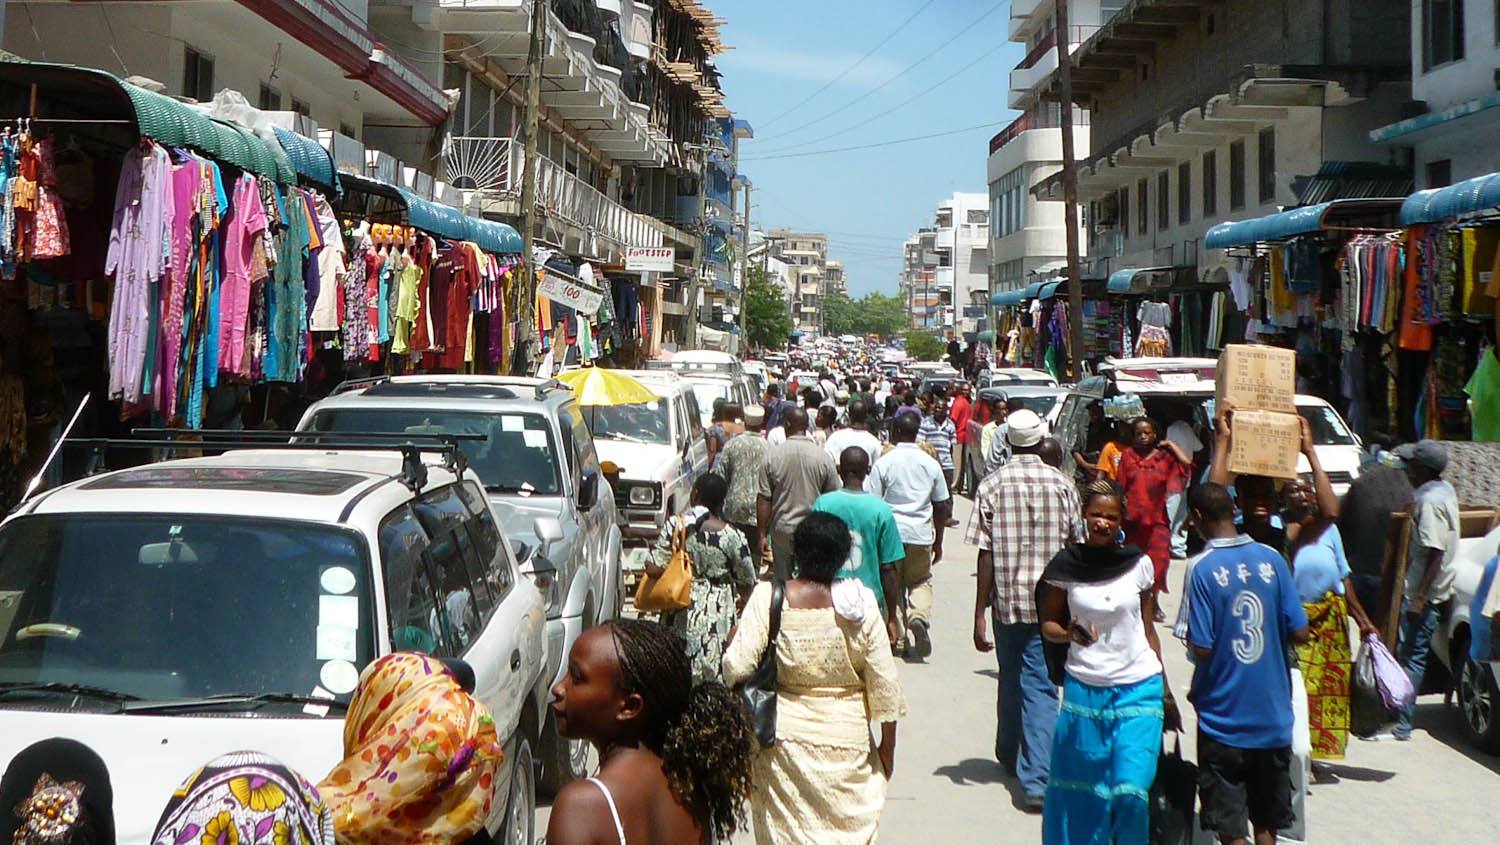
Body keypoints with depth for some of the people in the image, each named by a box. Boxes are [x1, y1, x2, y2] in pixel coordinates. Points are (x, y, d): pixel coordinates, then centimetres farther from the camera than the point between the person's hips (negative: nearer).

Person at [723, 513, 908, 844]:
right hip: (847, 741, 0)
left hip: (785, 737, 0)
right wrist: (888, 743, 7)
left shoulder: (767, 598, -12)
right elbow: (884, 683, -5)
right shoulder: (862, 603, -9)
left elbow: (737, 667, -16)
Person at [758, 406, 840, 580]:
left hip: (781, 529, 0)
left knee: (783, 581, 13)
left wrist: (763, 534, 1)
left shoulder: (772, 454, -8)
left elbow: (763, 499, -7)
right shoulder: (823, 457, -7)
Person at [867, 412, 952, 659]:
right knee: (921, 581, 16)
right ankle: (919, 615, -12)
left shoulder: (884, 462, -6)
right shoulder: (930, 463, 3)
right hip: (921, 534, 2)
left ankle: (897, 637, 10)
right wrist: (938, 542, 16)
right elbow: (942, 506, 7)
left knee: (893, 584, 11)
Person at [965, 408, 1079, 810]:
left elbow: (986, 554, -8)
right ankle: (1036, 777, -9)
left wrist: (979, 614, -5)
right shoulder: (1062, 484, -2)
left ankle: (1011, 755, 38)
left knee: (1011, 679, 19)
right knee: (1041, 688, 1)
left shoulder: (992, 485, -5)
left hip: (1007, 598, 0)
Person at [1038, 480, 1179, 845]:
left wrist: (1166, 691, 13)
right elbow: (1048, 623, 5)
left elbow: (1147, 629, 10)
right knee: (1083, 790, 5)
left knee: (1131, 790, -10)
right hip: (1084, 688, 0)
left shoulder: (1138, 564, 1)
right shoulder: (1065, 566, -2)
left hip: (1138, 687, 0)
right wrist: (1068, 633, -18)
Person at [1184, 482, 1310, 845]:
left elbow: (1202, 649, -17)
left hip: (1223, 717, -4)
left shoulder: (1203, 569, -15)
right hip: (1272, 714, 4)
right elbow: (1299, 633, -2)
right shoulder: (1271, 559, -4)